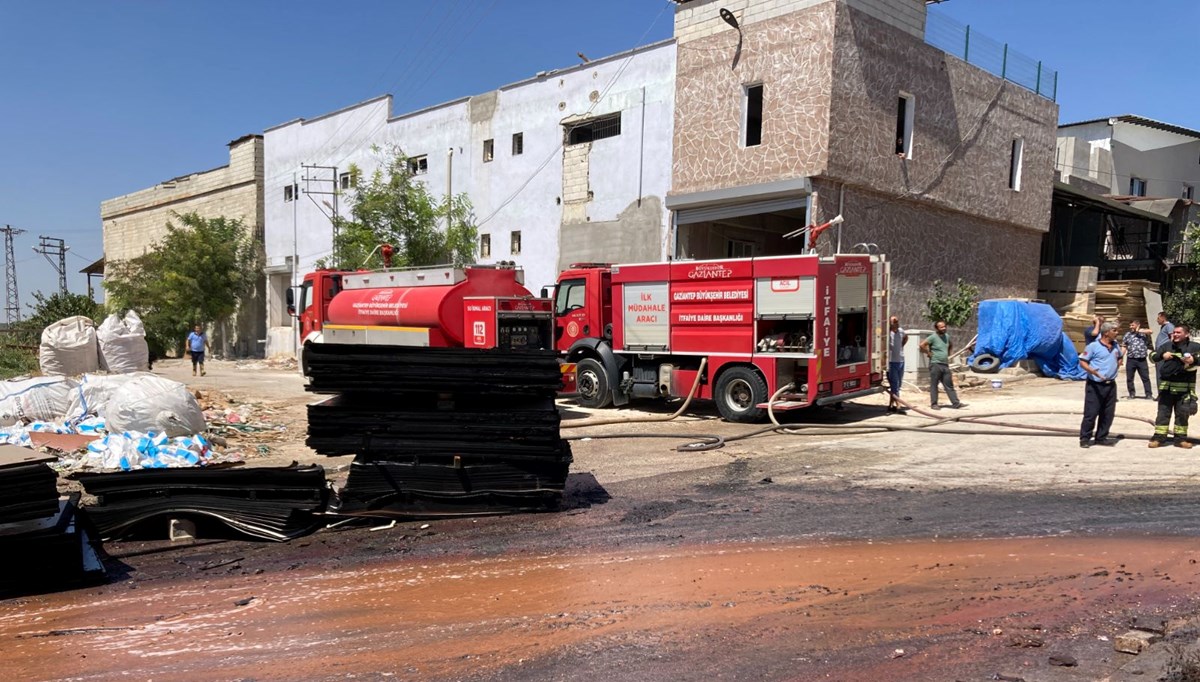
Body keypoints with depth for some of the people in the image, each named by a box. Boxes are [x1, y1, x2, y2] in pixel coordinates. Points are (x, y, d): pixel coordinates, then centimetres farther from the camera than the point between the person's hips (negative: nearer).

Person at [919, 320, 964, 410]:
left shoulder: (947, 336, 11)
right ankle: (934, 404, 6)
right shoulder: (933, 337, -11)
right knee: (934, 385, 1)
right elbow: (922, 345, -21)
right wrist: (928, 353, -14)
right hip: (935, 365, -7)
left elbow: (951, 344, 32)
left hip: (945, 365, 7)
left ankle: (956, 403, 7)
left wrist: (948, 353, 18)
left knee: (949, 385, 7)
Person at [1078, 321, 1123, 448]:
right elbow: (1082, 361, -12)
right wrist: (1091, 370, -26)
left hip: (1111, 384, 7)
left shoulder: (1116, 346, 10)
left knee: (1108, 413, 10)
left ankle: (1101, 437, 20)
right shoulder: (1093, 346, -11)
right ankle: (1085, 438, 2)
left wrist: (1116, 367, 15)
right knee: (1091, 412, -6)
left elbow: (1119, 358, 30)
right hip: (1095, 385, -7)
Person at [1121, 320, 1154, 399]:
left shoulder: (1144, 332, 3)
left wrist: (1139, 331, -11)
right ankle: (1132, 394, 19)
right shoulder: (1127, 335, 8)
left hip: (1142, 360, -2)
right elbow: (1124, 347, 8)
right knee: (1129, 378, 7)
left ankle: (1149, 394, 6)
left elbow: (1150, 331, -21)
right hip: (1130, 360, 2)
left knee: (1145, 378, 1)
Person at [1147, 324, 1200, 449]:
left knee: (1182, 413, 6)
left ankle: (1180, 438, 15)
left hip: (1185, 386, -2)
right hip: (1166, 385, 2)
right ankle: (1159, 437, 6)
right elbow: (1152, 356, 5)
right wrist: (1162, 355, -14)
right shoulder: (1167, 345, 9)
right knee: (1163, 412, 4)